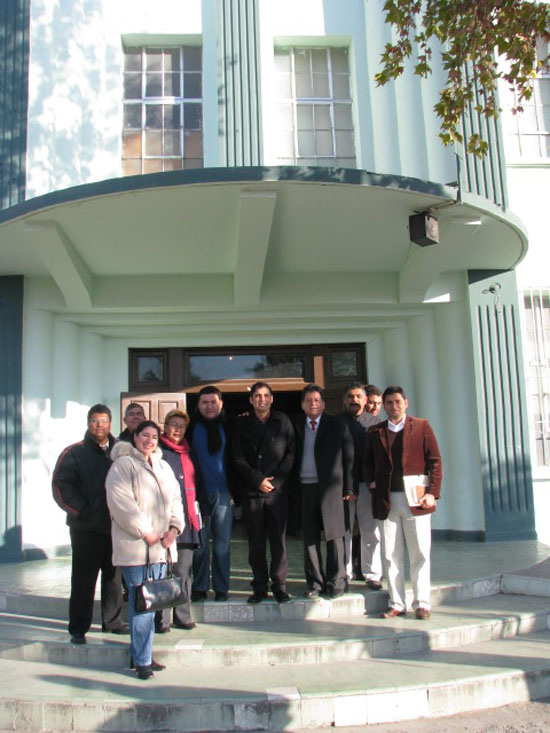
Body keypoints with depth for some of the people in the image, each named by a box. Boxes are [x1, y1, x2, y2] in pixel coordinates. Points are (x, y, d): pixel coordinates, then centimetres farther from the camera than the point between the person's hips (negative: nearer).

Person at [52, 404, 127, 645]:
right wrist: (81, 510, -12)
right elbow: (60, 484, -7)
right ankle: (78, 628, 10)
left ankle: (113, 621, 25)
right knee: (83, 579, 1)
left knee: (114, 576, 12)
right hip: (86, 527, -3)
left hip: (116, 525, 4)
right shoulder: (75, 452, -1)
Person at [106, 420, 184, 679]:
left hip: (160, 545, 7)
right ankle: (142, 660, 2)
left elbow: (175, 498, 17)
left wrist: (174, 527, 0)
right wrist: (145, 532, -14)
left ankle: (141, 654, 21)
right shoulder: (123, 464, -4)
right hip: (135, 546, -7)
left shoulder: (163, 467, 19)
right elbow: (120, 502, -14)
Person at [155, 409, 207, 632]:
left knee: (184, 570, 8)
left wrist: (201, 510, 19)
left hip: (186, 519, 6)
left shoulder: (189, 452, 19)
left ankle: (182, 616, 16)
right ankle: (161, 619, 4)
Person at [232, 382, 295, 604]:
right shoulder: (242, 424, 6)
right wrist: (258, 480, -7)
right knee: (255, 542, 4)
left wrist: (275, 480, -7)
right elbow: (238, 458, 3)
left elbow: (290, 454, 3)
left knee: (278, 540, 2)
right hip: (251, 492, 1)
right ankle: (260, 587, 14)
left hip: (278, 490, 0)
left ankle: (279, 586, 12)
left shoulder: (282, 422, 6)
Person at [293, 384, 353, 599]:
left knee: (334, 536, 3)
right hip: (305, 487, 2)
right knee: (309, 538, 5)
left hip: (330, 487, -1)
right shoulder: (295, 427, 9)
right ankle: (315, 583, 16)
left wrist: (348, 487, 0)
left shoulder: (337, 426, 4)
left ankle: (336, 584, 14)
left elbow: (348, 458, 4)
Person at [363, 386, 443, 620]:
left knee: (420, 554, 2)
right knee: (391, 555, 5)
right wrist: (371, 482, -2)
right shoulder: (375, 431, 12)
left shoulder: (421, 426, 6)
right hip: (386, 501, 2)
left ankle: (421, 603, 12)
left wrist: (432, 493, -8)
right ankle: (396, 604, 14)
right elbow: (367, 462, 17)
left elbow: (435, 461, 2)